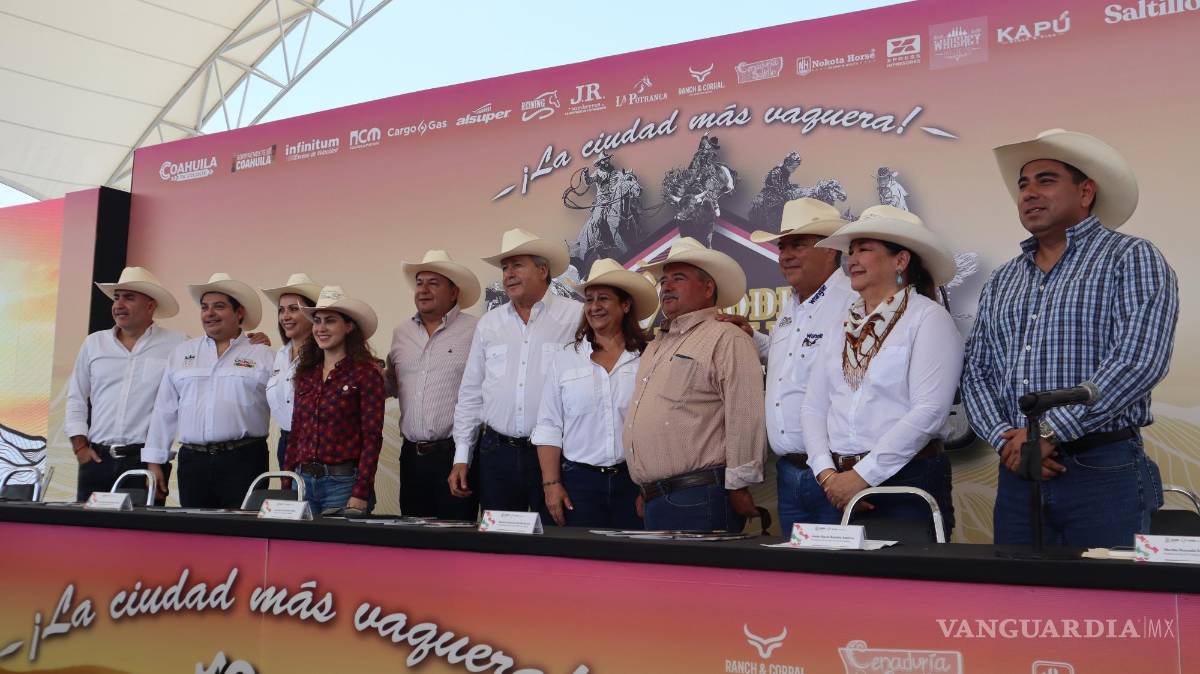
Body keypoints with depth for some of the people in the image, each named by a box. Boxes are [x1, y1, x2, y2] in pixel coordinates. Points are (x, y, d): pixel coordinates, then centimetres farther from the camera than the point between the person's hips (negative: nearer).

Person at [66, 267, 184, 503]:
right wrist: (80, 446, 8)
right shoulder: (94, 343, 13)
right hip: (96, 458, 4)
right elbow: (76, 398, 15)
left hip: (147, 460, -4)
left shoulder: (176, 345, 0)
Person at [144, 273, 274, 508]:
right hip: (193, 461, 3)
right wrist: (154, 462, 9)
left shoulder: (262, 355, 5)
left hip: (244, 461, -3)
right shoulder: (181, 353, 14)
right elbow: (165, 410, 13)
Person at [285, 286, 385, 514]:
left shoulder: (366, 373, -7)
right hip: (302, 480, 5)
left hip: (343, 483, -5)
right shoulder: (306, 372, 10)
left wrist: (360, 495, -17)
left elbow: (372, 439, -11)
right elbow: (296, 432, 14)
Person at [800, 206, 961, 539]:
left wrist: (863, 475, -16)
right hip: (838, 486, 5)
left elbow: (929, 411, -15)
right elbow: (813, 407, 9)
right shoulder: (842, 325, 13)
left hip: (908, 482, -5)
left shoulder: (928, 318, -4)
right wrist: (827, 473, -6)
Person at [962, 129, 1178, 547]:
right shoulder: (1002, 282, 16)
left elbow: (1139, 360, -15)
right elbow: (976, 373, 11)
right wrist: (1005, 437, -8)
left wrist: (1049, 431, -17)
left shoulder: (1131, 258, -1)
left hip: (1104, 473, -5)